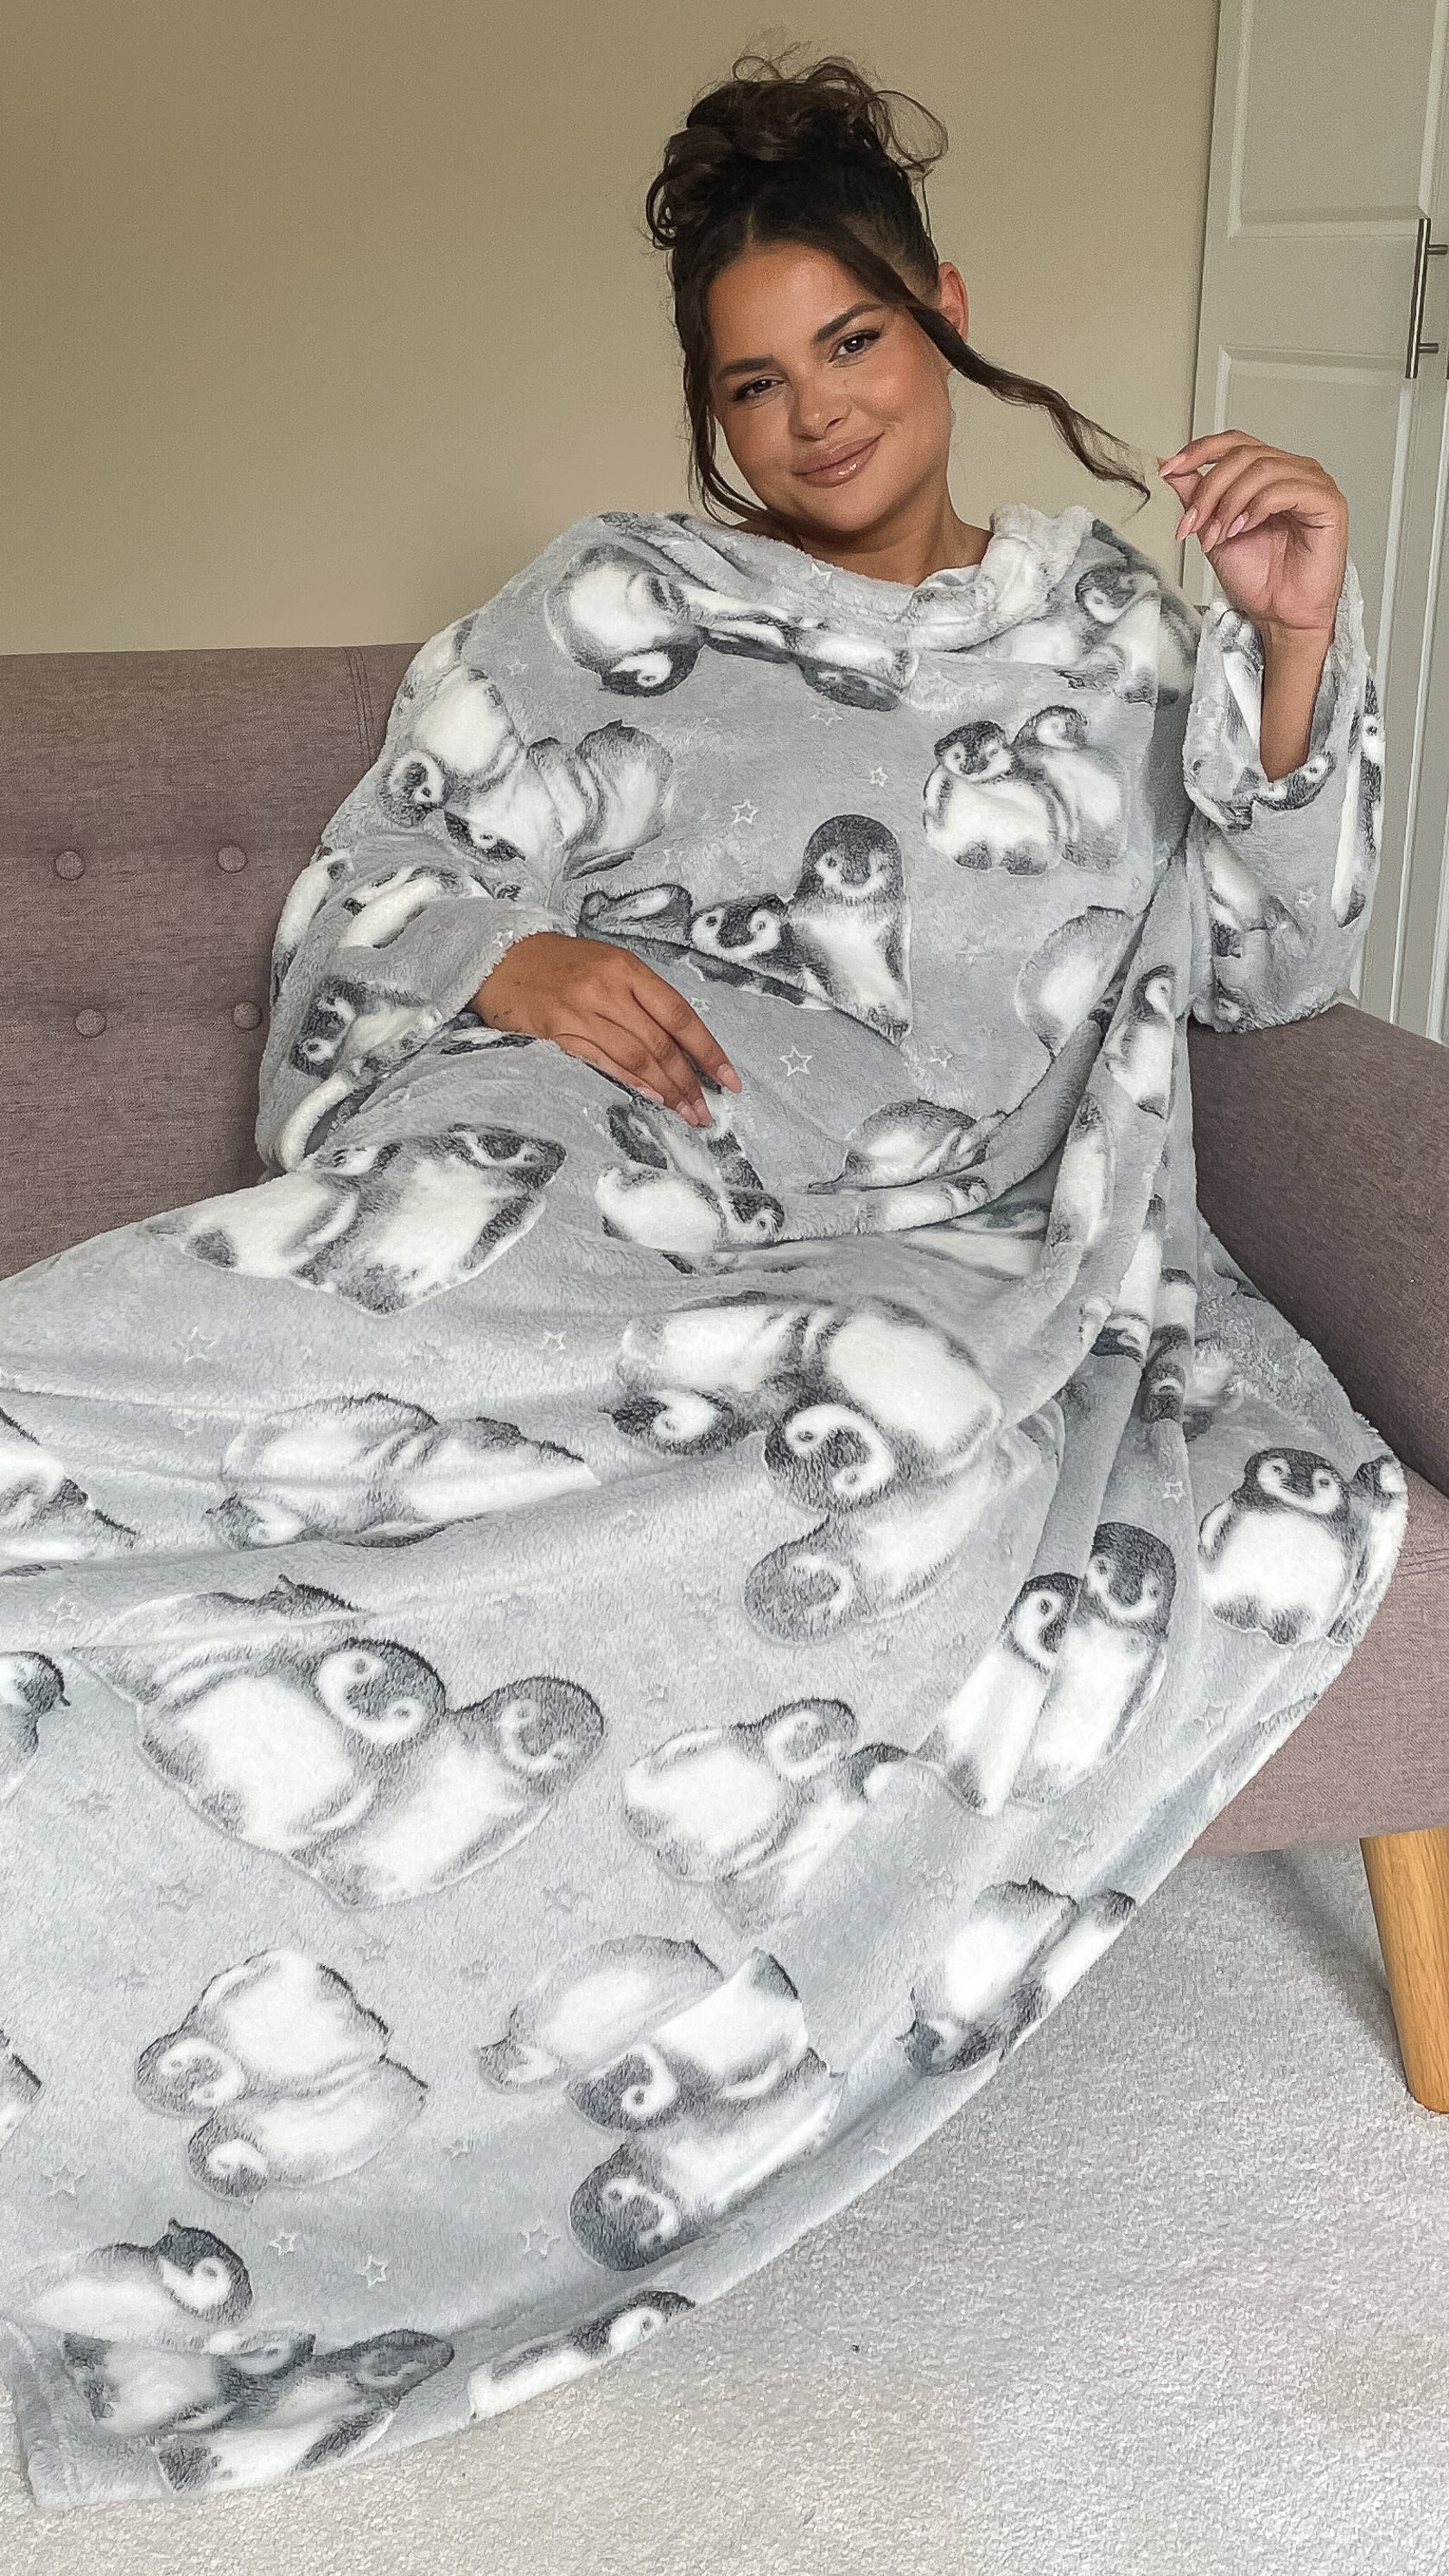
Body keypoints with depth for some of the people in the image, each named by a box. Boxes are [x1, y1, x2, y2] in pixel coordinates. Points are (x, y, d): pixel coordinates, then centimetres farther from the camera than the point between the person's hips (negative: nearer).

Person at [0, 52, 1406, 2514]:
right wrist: (518, 967, -7)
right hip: (581, 1189, -1)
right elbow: (349, 922, 15)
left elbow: (1272, 966, 17)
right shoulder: (607, 603, 18)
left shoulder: (1121, 633, 23)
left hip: (959, 1268, 2)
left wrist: (1298, 658, 4)